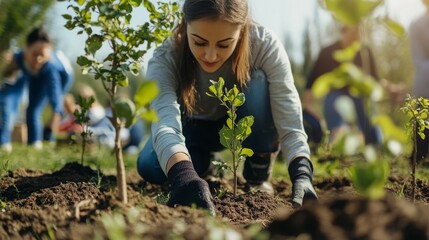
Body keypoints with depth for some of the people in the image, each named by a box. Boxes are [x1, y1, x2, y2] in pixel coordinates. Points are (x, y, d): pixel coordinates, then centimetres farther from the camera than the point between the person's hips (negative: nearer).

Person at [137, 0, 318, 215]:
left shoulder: (265, 46, -32)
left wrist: (302, 176, -55)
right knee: (149, 167, -28)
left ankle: (258, 175, -10)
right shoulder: (165, 59, -32)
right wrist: (184, 176, -69)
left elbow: (291, 127, -36)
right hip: (196, 126, 1)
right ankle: (204, 165, 6)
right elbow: (164, 124, -49)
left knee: (258, 83, -33)